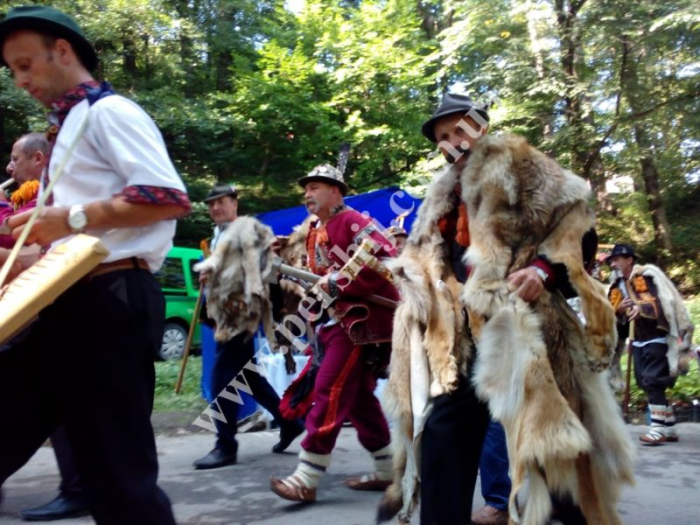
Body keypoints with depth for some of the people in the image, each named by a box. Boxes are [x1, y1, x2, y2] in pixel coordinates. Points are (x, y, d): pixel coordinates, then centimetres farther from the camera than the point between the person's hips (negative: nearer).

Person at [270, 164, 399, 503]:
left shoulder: (352, 222, -12)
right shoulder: (314, 232, 17)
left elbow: (385, 259, -25)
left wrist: (338, 282, -22)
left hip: (360, 319, -10)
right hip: (336, 320, 10)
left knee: (330, 392, -12)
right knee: (358, 396, 12)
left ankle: (306, 479, -7)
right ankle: (387, 471, 23)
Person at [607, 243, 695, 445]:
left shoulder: (648, 275, -8)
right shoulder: (617, 286, 14)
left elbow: (667, 300, -17)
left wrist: (642, 308, -26)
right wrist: (619, 311, -5)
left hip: (655, 337, -8)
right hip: (637, 340, 8)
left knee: (653, 381, -12)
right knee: (645, 382, 8)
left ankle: (658, 428, -7)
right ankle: (668, 428, 17)